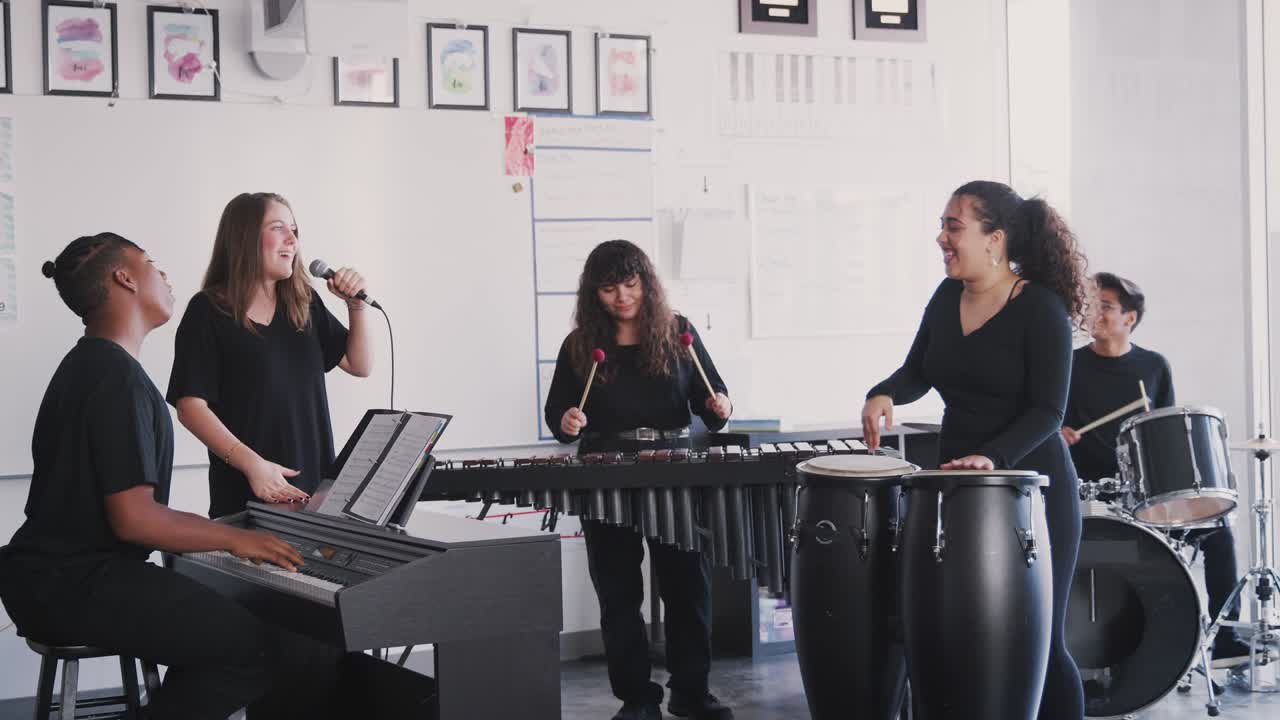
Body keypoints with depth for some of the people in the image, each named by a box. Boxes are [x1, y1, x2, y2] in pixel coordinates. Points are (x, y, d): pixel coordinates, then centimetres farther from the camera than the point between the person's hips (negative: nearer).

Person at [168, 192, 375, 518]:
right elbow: (190, 406, -13)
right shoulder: (208, 311, -7)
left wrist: (356, 305, -1)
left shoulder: (304, 303, 9)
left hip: (315, 483, 5)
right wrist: (251, 464, -22)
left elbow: (360, 366, 15)